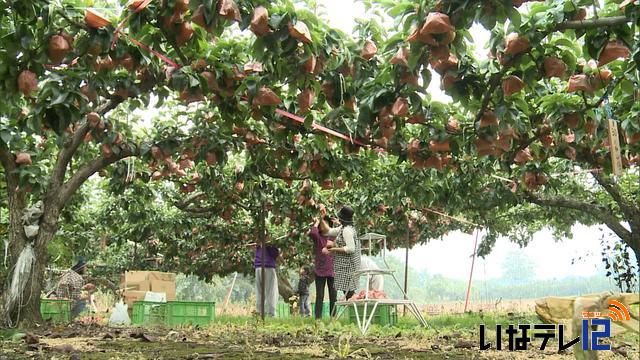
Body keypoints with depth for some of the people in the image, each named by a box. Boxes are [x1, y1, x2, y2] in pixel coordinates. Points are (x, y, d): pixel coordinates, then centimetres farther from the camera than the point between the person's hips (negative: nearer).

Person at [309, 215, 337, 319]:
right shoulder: (317, 236, 1)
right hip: (320, 270, -2)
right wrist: (316, 222, -8)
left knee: (333, 295, 5)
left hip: (332, 270, 2)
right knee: (320, 295, -1)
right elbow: (312, 233, -22)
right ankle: (318, 318, 1)